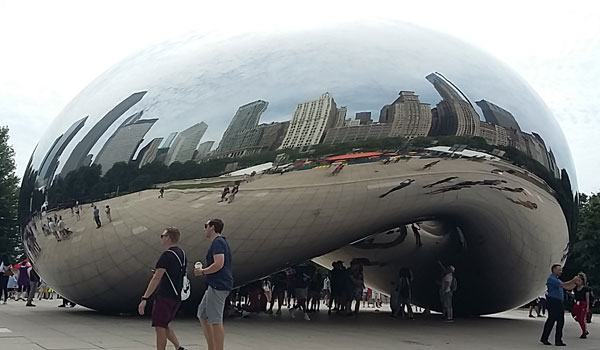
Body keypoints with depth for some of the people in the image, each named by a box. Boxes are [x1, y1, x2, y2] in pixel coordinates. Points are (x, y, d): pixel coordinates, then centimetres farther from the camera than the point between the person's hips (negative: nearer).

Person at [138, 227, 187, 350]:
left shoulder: (167, 255, -15)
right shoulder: (182, 254, 12)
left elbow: (156, 279, -20)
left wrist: (144, 298, -21)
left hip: (164, 296, -9)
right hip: (177, 297, 9)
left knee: (160, 327, 0)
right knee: (164, 325, 19)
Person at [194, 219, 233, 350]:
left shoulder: (217, 242, -12)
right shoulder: (221, 242, 20)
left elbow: (218, 264, -23)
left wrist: (202, 271, -10)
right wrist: (204, 271, 16)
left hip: (218, 286, -11)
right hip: (215, 285, 11)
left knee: (215, 321, -9)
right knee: (202, 315, 16)